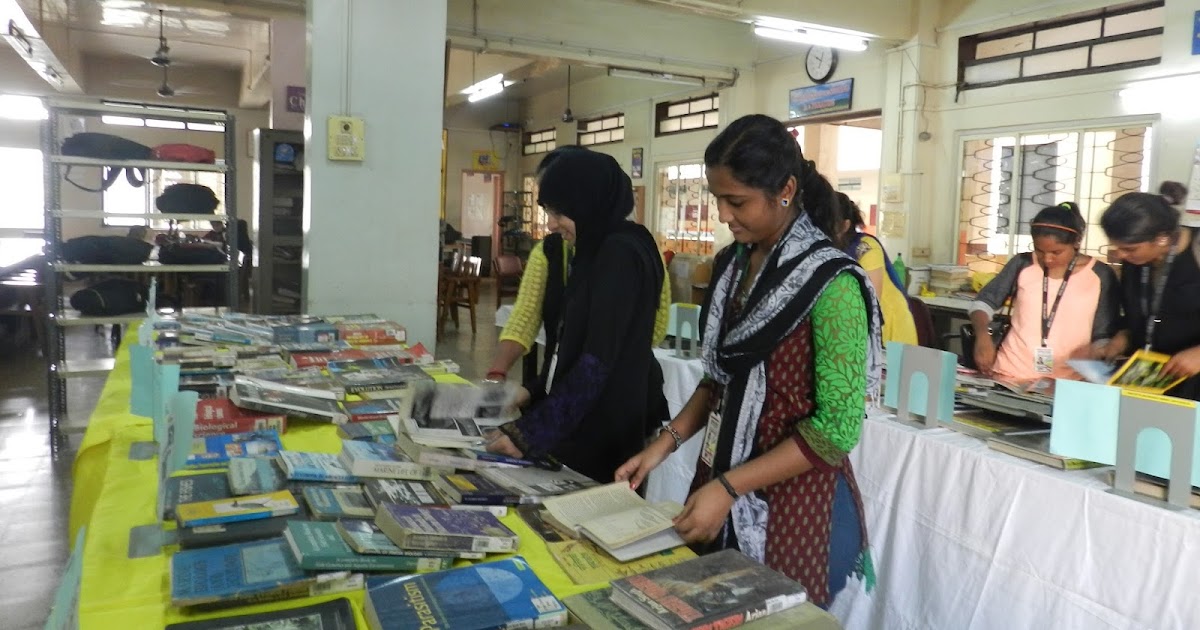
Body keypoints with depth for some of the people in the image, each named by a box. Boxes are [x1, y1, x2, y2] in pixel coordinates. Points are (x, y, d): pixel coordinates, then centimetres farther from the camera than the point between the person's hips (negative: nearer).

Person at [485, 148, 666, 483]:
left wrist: (531, 431, -23)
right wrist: (535, 394, 12)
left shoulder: (621, 254, -18)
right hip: (581, 424, 9)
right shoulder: (596, 250, 11)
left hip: (606, 431, -9)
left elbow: (598, 361, -24)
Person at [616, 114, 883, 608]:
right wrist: (667, 442, -1)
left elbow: (838, 428, -19)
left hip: (793, 502, -6)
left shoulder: (830, 284, -18)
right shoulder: (732, 266, 3)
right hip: (723, 489, 6)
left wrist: (728, 487, -21)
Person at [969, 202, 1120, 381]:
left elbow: (1104, 336, 8)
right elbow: (984, 301, 10)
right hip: (1010, 373, 1)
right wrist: (983, 335, -9)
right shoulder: (1022, 264, 5)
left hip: (1068, 381, -1)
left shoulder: (1101, 276, 3)